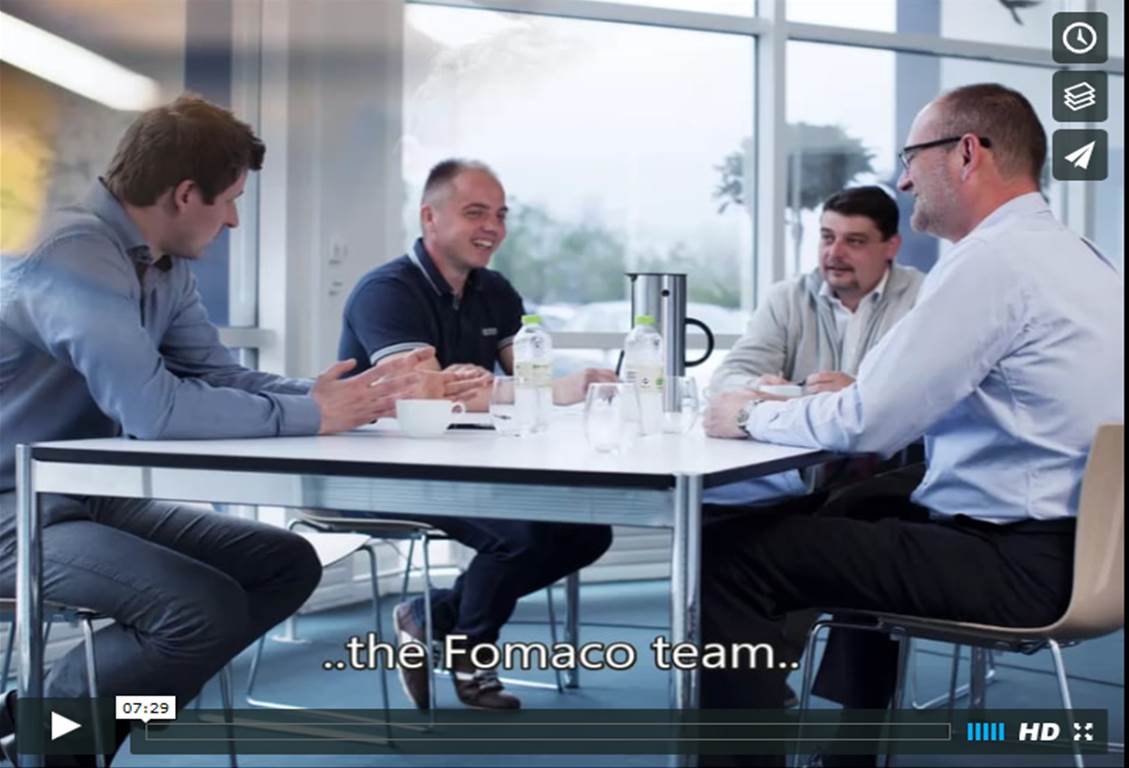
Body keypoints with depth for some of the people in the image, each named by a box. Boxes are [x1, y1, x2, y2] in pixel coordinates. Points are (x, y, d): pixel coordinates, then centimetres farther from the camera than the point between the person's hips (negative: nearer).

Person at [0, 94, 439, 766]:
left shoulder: (168, 266, 7)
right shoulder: (77, 258, -24)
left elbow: (219, 376, 6)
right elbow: (152, 409, -34)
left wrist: (338, 395, -9)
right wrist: (308, 416, -24)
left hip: (96, 497, 10)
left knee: (289, 564, 6)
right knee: (209, 607, -27)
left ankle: (72, 694, 9)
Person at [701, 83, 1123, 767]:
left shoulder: (995, 259, -17)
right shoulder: (1068, 254, 13)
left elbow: (864, 424, -20)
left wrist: (754, 417, -3)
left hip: (1018, 562, -10)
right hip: (1067, 539, 10)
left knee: (730, 553, -13)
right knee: (857, 510, 33)